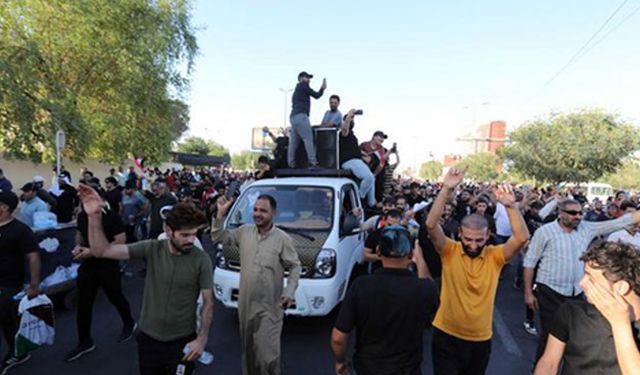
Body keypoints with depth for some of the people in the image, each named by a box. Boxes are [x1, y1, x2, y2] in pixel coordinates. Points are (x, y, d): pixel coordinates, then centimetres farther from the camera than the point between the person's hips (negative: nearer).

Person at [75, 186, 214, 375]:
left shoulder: (201, 260, -16)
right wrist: (95, 216, -29)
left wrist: (202, 338, -16)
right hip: (148, 337, 3)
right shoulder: (151, 249, -11)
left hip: (181, 340, -2)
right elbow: (102, 251, -15)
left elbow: (208, 302, -10)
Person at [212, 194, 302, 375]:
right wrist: (220, 214, -7)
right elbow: (218, 237, 6)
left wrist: (289, 292, -17)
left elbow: (295, 267, -7)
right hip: (246, 302, 4)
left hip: (269, 306, -4)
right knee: (248, 348, 22)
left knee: (267, 351, 2)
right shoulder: (244, 231, -1)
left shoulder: (283, 239, -12)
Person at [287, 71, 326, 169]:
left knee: (293, 142, 3)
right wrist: (323, 88, 15)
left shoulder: (296, 90, 29)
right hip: (300, 116, -9)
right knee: (308, 139, -13)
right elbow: (316, 95, 3)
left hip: (293, 117, 9)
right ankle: (313, 162, -20)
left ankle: (291, 164, -1)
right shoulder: (303, 85, 4)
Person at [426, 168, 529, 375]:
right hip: (447, 336, -2)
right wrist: (446, 189, -34)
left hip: (480, 339, 3)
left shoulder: (495, 256, -7)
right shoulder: (449, 251, -11)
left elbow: (522, 237, -21)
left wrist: (511, 206, -33)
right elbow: (431, 225, -26)